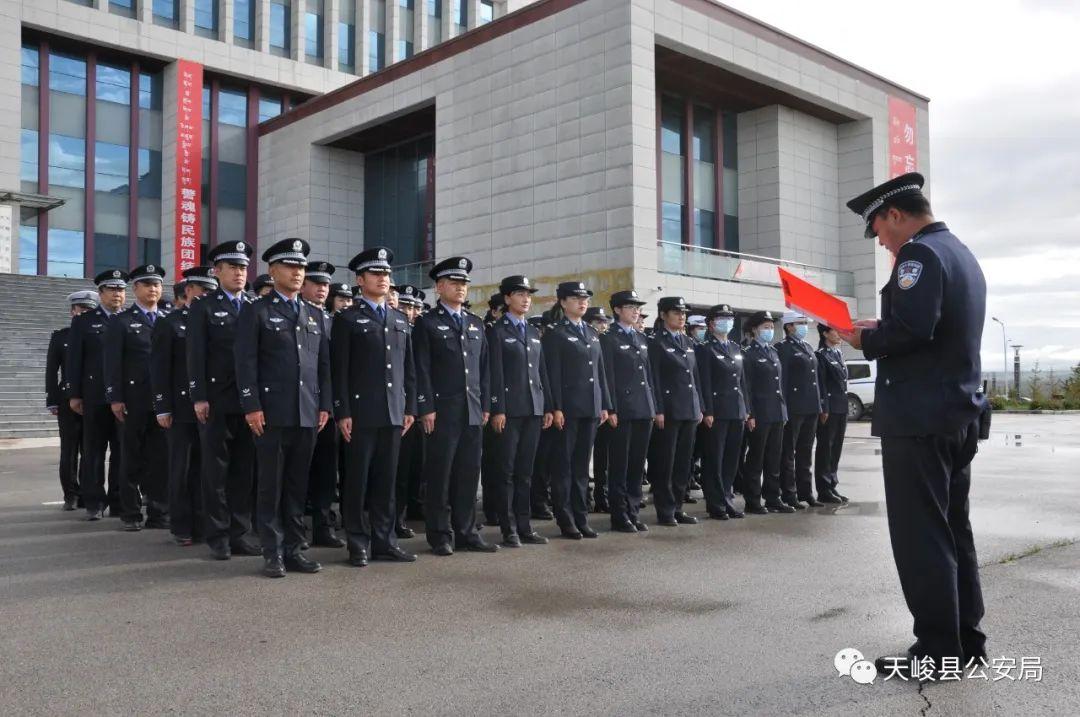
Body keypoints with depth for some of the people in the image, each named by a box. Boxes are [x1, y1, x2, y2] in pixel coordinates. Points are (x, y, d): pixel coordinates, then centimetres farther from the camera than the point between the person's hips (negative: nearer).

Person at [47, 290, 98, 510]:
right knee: (69, 451, 3)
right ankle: (71, 496, 12)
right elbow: (51, 371, 4)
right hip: (68, 402, 0)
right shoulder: (60, 336, 6)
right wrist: (52, 402, -2)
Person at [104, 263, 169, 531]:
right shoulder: (121, 322, 3)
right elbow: (112, 363, -3)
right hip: (133, 399, -2)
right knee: (132, 457, 5)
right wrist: (115, 398, -10)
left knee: (161, 456, 3)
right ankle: (131, 513, 14)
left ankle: (159, 512, 10)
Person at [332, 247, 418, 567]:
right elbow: (339, 371, -6)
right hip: (361, 412, -5)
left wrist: (410, 408, 9)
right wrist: (342, 412, -12)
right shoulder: (347, 319, 0)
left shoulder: (401, 320, 16)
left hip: (393, 413, 5)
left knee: (386, 480, 9)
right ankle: (358, 544, 9)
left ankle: (384, 539, 16)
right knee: (357, 480, 2)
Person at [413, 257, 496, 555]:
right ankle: (441, 534, 9)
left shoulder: (477, 323, 16)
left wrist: (485, 406, 10)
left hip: (473, 411, 5)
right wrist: (426, 408, -13)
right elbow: (422, 370, -6)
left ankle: (466, 532, 16)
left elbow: (483, 368, 15)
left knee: (469, 472, 7)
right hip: (442, 410, -5)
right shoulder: (427, 323, 0)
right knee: (440, 474, 1)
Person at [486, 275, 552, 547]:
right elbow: (495, 373, -8)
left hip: (534, 409, 6)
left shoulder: (534, 333, 18)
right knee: (506, 471, -1)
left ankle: (525, 526, 14)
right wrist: (497, 409, -15)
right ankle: (509, 530, 4)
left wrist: (548, 407, 11)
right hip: (509, 410, -6)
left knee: (525, 471, 9)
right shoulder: (496, 331, -1)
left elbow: (542, 372, 17)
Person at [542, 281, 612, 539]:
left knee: (582, 466, 10)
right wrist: (556, 408, -16)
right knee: (563, 466, 1)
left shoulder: (592, 333, 16)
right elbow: (552, 374, -10)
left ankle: (581, 517, 15)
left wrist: (605, 405, 11)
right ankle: (566, 520, 7)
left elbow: (600, 371, 16)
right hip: (567, 409, -6)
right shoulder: (555, 334, -3)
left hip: (591, 408, 6)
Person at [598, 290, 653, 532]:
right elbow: (608, 377, -9)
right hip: (622, 410, -6)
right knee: (619, 465, 0)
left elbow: (648, 374, 17)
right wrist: (611, 410, -14)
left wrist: (653, 406, 12)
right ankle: (619, 516, 7)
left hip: (644, 409, 6)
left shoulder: (642, 338, 17)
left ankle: (633, 512, 17)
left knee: (637, 464, 9)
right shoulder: (608, 339, -3)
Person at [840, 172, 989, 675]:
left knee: (920, 536, -3)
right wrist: (880, 331, 13)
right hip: (959, 415, 10)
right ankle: (966, 642, 22)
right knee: (953, 530, 14)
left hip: (919, 418, -10)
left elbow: (912, 328, -26)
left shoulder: (920, 254, -12)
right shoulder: (962, 255, 19)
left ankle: (937, 650, 3)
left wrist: (867, 340, -9)